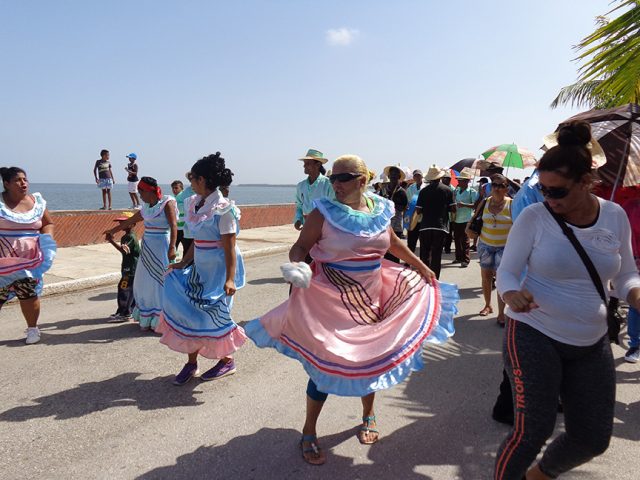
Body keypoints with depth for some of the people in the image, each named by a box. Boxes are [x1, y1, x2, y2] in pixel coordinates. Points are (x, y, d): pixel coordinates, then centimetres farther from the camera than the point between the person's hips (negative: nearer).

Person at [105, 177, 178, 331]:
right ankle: (147, 318, 20)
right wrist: (112, 231, 37)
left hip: (161, 247, -7)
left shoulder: (167, 203, -8)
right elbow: (129, 222, 27)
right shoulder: (146, 207, 14)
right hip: (147, 247, 7)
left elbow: (173, 226, -17)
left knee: (161, 282, -4)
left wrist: (172, 247, -27)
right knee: (145, 282, 9)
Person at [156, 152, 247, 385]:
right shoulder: (195, 205, 7)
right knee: (190, 312, 7)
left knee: (213, 315, 1)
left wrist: (230, 278, -24)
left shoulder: (223, 209, -17)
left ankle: (227, 361, 24)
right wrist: (183, 263, 14)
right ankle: (191, 363, 22)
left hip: (218, 270, -8)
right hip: (199, 268, 8)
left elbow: (229, 247, -19)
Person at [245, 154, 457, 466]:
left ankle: (368, 415, 45)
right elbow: (300, 246, -14)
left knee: (371, 357, 17)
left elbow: (393, 243, 16)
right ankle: (309, 432, 23)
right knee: (326, 364, 0)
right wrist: (296, 266, -36)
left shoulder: (380, 209, 0)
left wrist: (422, 268, 22)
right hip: (332, 300, -5)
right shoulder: (324, 211, -15)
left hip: (371, 297, 5)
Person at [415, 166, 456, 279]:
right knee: (436, 255, 3)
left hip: (425, 226, 1)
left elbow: (418, 210, -2)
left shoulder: (423, 191, 0)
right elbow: (453, 209, -1)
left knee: (424, 254, 11)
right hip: (441, 226, 0)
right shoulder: (447, 190, 0)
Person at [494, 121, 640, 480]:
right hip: (534, 336, -4)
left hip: (592, 343, 5)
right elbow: (506, 272, -10)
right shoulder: (533, 216, -13)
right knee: (533, 430, -9)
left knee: (594, 438, 12)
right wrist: (512, 294, -33)